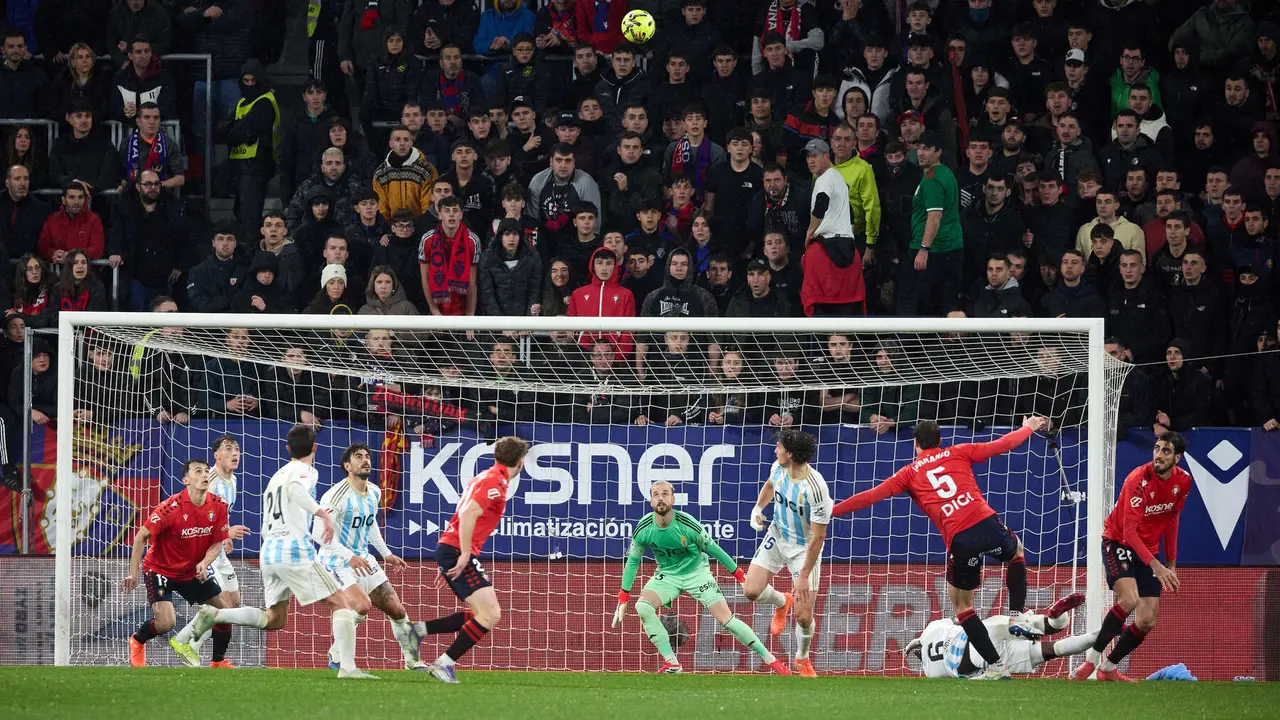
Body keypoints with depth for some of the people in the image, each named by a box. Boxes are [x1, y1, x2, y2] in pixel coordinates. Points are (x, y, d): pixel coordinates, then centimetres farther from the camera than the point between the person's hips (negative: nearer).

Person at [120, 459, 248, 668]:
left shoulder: (218, 506, -9)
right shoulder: (171, 507, -24)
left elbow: (217, 543, -1)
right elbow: (141, 536, -18)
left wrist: (204, 563, -22)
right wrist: (133, 573, -20)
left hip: (194, 571, 6)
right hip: (161, 570, -6)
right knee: (165, 623, -20)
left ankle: (219, 662, 21)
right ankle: (137, 640, 14)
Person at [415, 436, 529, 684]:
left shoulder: (486, 478, 19)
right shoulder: (495, 482, -12)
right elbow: (468, 514, -24)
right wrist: (465, 555, -23)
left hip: (451, 551, 10)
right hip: (457, 551, -10)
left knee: (488, 614, 10)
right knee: (489, 614, -13)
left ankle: (420, 629, 10)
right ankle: (444, 663, -12)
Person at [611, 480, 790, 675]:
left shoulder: (687, 524, -22)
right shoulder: (643, 529, -15)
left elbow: (712, 549, -9)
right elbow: (633, 561, -1)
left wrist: (741, 576, -2)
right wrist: (623, 599, -1)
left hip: (696, 572, -2)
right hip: (667, 575, 2)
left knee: (725, 617, -14)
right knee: (642, 606, -25)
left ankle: (770, 659, -4)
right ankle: (672, 663, -18)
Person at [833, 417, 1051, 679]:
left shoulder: (909, 474, 13)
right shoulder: (958, 453, 17)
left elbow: (870, 496, 9)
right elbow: (1002, 445, 22)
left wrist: (830, 511, 14)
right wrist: (1029, 428, 40)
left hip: (960, 541, -2)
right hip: (987, 523, 2)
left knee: (960, 605, 16)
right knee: (1016, 550, 37)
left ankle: (996, 666, 9)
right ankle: (1018, 616, 25)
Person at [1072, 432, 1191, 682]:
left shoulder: (1183, 481, -5)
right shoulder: (1138, 480, -25)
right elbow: (1129, 530, -28)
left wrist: (1171, 564, 12)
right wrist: (1156, 566, -36)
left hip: (1148, 550, 6)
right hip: (1118, 542, -6)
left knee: (1147, 622, -3)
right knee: (1128, 600, -31)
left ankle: (1108, 668, 14)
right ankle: (1092, 658, -19)